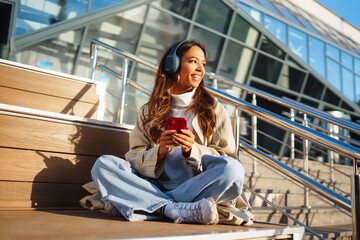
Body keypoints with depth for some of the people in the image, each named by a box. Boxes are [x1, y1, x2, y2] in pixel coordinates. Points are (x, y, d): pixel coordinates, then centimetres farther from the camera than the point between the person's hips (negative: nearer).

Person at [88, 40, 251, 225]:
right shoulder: (149, 111, 14)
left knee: (234, 170, -31)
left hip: (195, 187, 0)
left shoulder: (215, 110, 13)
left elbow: (228, 158, 4)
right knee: (103, 164, -19)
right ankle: (180, 210, -30)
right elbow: (134, 158, 6)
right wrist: (160, 151, -15)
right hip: (155, 185, 1)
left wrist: (192, 150, -13)